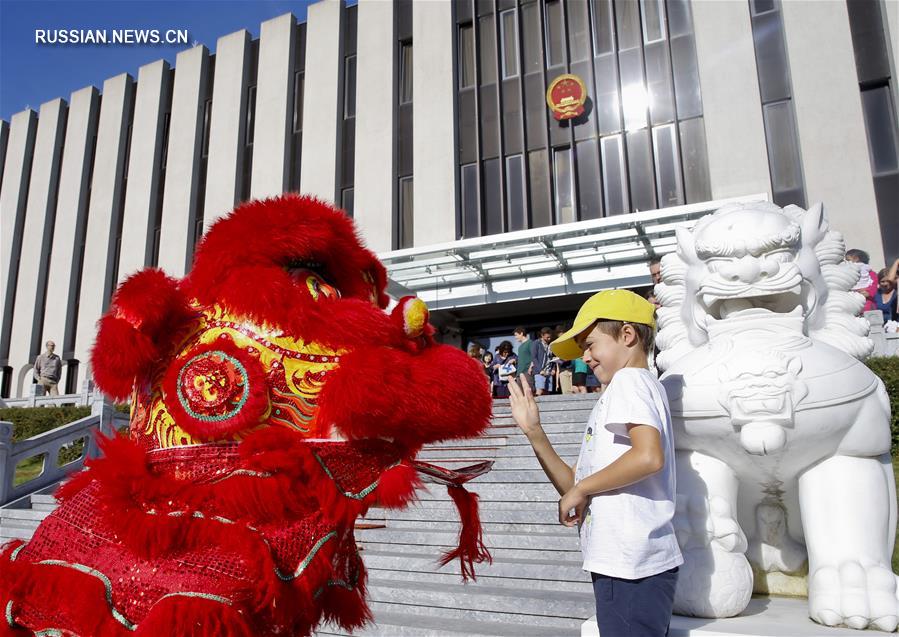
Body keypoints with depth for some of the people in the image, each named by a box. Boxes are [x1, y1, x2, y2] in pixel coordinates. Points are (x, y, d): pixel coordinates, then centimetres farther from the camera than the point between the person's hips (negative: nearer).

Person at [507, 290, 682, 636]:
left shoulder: (629, 379, -8)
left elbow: (649, 456, -28)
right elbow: (574, 487, 15)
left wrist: (581, 487, -16)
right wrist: (533, 431, 6)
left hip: (630, 567, -9)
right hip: (624, 565, 9)